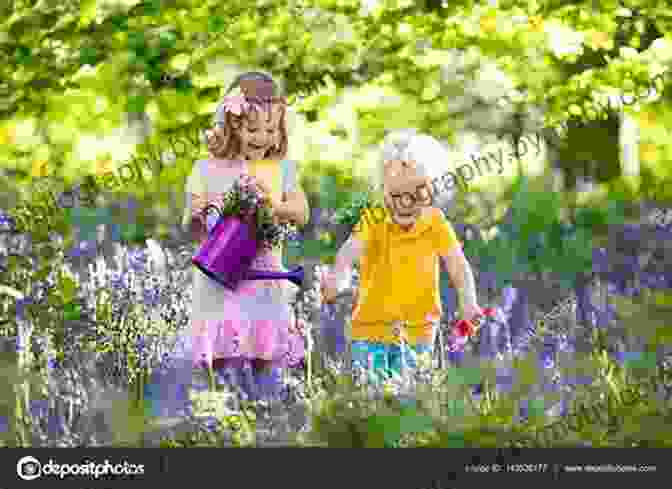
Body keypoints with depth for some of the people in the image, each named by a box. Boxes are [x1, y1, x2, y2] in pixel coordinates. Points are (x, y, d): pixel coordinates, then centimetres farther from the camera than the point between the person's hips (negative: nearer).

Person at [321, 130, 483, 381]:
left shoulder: (435, 222, -2)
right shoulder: (374, 221, -8)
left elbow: (457, 265, -3)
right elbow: (352, 248, -25)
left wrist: (469, 303, -19)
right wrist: (337, 275, -46)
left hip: (418, 332, 1)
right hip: (372, 329, -1)